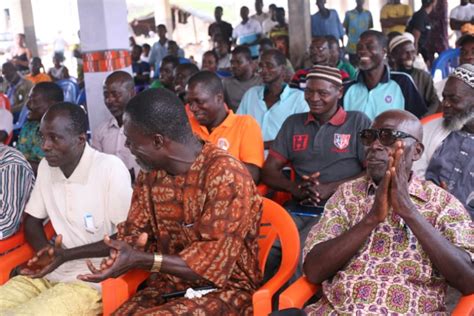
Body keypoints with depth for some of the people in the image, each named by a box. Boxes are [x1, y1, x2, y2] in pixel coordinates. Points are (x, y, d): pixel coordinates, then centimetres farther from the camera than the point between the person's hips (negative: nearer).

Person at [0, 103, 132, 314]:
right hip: (49, 272, 6)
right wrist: (46, 252, -7)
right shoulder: (46, 167, 5)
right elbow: (31, 220, 14)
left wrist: (67, 255, -18)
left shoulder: (111, 168, -16)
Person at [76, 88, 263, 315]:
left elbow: (215, 261, -22)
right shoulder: (150, 173, 4)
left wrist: (141, 260, -28)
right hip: (168, 285, 6)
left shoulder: (225, 174, -20)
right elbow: (136, 233, 12)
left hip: (223, 289, -6)